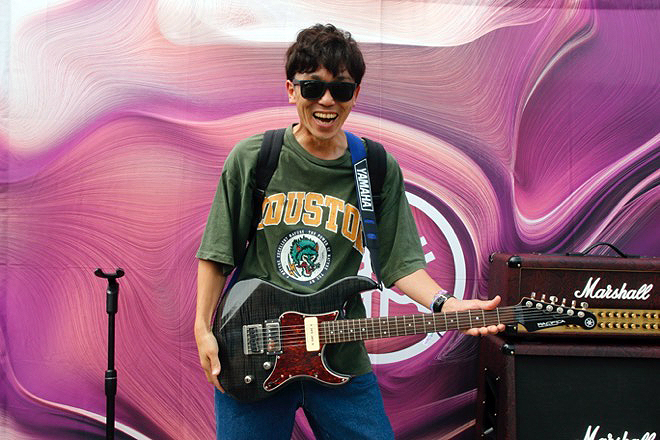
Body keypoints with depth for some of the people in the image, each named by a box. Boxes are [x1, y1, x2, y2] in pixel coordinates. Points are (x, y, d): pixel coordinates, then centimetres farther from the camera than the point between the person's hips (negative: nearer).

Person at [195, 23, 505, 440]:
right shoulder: (250, 159, -4)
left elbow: (399, 261, 0)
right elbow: (217, 252, 1)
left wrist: (445, 304, -16)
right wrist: (204, 329, -3)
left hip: (341, 361, 1)